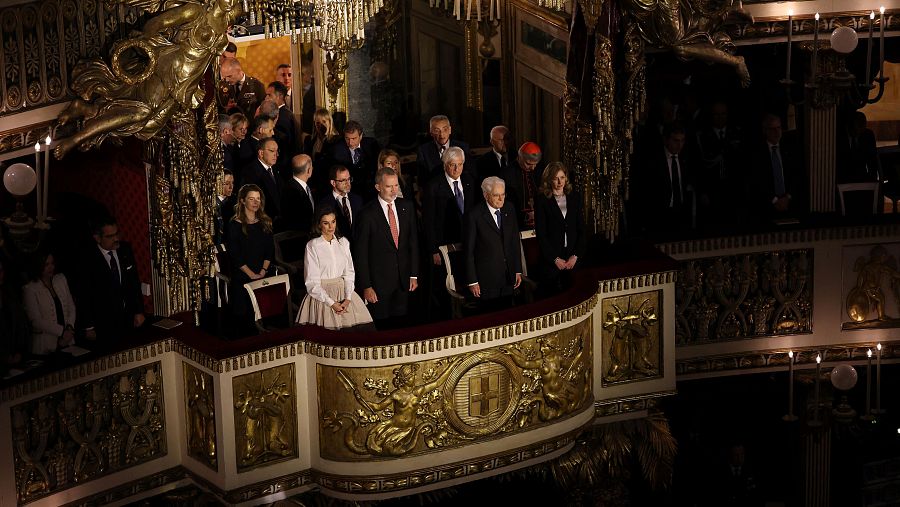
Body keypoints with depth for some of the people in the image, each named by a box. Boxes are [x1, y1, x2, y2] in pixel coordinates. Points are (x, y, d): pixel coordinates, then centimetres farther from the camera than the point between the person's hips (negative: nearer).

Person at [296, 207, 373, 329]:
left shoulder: (343, 242, 8)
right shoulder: (312, 245, -6)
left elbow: (349, 272, 8)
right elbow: (312, 282, -7)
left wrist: (348, 298, -8)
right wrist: (332, 303, -14)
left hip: (343, 291, 4)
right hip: (321, 295, -4)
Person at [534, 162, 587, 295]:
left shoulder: (575, 197, 9)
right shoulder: (541, 200, -1)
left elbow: (582, 229, 7)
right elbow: (541, 234, -4)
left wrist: (576, 255, -4)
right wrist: (555, 259, -9)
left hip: (573, 259, 3)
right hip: (550, 260, -3)